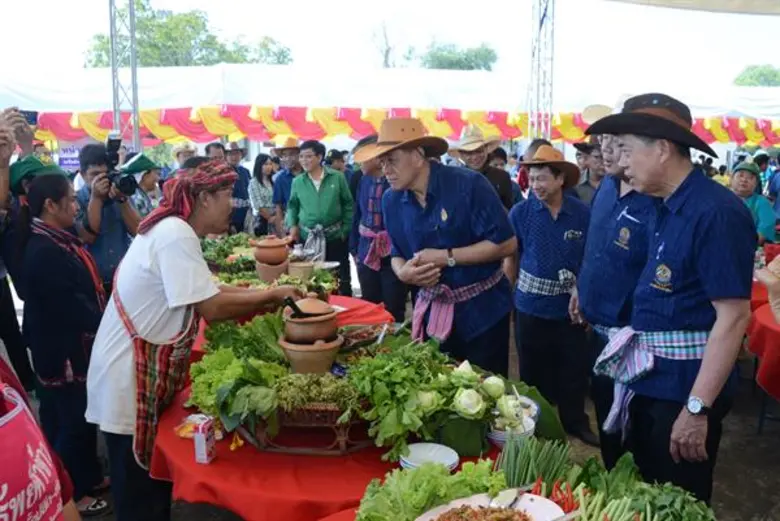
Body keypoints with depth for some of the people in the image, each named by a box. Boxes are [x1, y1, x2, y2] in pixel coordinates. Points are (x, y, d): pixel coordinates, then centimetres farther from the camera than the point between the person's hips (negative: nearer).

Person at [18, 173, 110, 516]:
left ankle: (88, 478, 37)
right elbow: (72, 305, -26)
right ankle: (71, 494, 23)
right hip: (62, 352, -9)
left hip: (75, 346, 10)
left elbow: (84, 289, 12)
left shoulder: (57, 240, 7)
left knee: (81, 414, 21)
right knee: (69, 419, 6)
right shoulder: (44, 251, -25)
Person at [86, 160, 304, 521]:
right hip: (130, 377, -10)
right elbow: (212, 308, -25)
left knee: (154, 482, 20)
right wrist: (272, 296, -13)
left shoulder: (174, 229, 9)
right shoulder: (176, 234, -21)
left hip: (147, 372, 10)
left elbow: (207, 292, 12)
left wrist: (264, 294, 4)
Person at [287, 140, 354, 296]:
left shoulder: (337, 177, -3)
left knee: (341, 278, 7)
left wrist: (345, 230, -1)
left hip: (335, 236, -1)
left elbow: (348, 204, 2)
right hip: (307, 238, 1)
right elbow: (292, 206, 13)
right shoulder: (297, 182, 2)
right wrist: (292, 225, -3)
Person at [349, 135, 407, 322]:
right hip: (367, 254, 5)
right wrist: (355, 249, 10)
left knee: (393, 311, 6)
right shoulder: (363, 180, 4)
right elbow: (357, 216, 11)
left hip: (392, 254, -5)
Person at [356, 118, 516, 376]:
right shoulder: (391, 200, 0)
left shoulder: (469, 185, -18)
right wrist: (403, 272, -13)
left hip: (482, 310, -4)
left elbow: (506, 244, -18)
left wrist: (446, 257, -21)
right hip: (431, 312, 5)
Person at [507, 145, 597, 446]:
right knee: (534, 371, 13)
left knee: (574, 369, 12)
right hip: (531, 306, -1)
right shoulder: (520, 212, -8)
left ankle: (575, 421, 31)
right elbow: (510, 256, -1)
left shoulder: (582, 214, -6)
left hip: (570, 306, 1)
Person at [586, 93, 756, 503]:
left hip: (684, 389, -8)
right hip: (649, 382, 8)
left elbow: (733, 317, -23)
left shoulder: (716, 212, -21)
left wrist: (698, 409, -25)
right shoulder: (668, 208, 7)